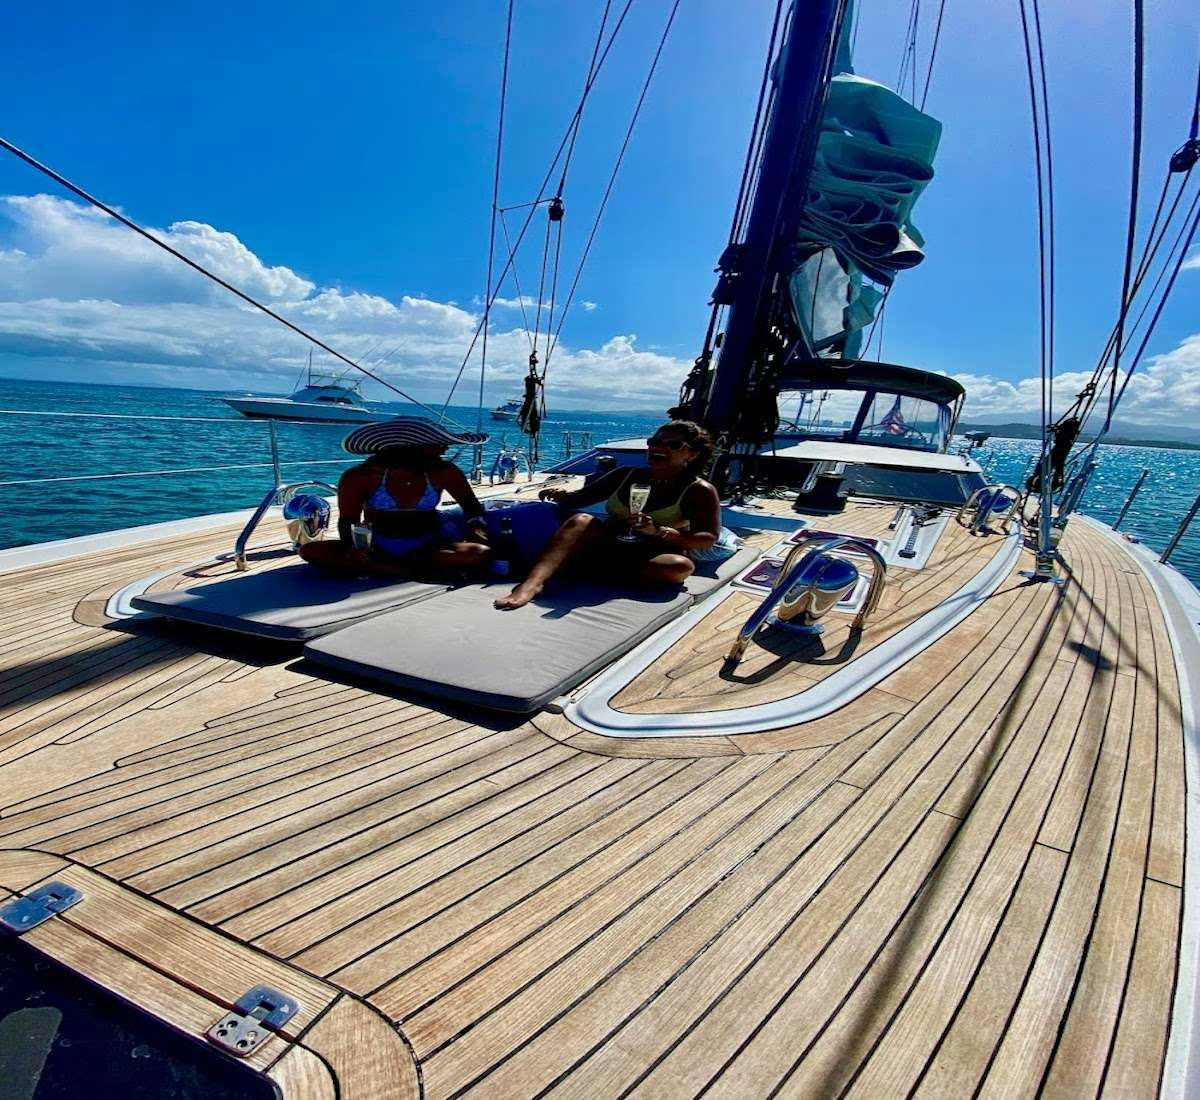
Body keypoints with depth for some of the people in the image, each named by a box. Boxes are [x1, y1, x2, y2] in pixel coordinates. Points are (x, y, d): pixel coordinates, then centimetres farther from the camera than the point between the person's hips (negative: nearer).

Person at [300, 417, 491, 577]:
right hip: (376, 547, 0)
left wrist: (477, 532, -12)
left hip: (426, 548, 0)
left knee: (480, 552, -30)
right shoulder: (362, 476, -9)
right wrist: (352, 547, -24)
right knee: (311, 551, -23)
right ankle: (402, 571, -30)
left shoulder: (443, 473, -7)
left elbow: (471, 505, 7)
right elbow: (347, 521, -3)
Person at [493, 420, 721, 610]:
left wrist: (658, 531, -27)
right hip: (606, 546, 3)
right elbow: (579, 499, 15)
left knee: (681, 566, -35)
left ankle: (580, 567, -27)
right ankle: (532, 582, -45)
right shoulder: (626, 476, 10)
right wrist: (561, 498, -11)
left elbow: (707, 540, -12)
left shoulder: (699, 491, -1)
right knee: (581, 521, -23)